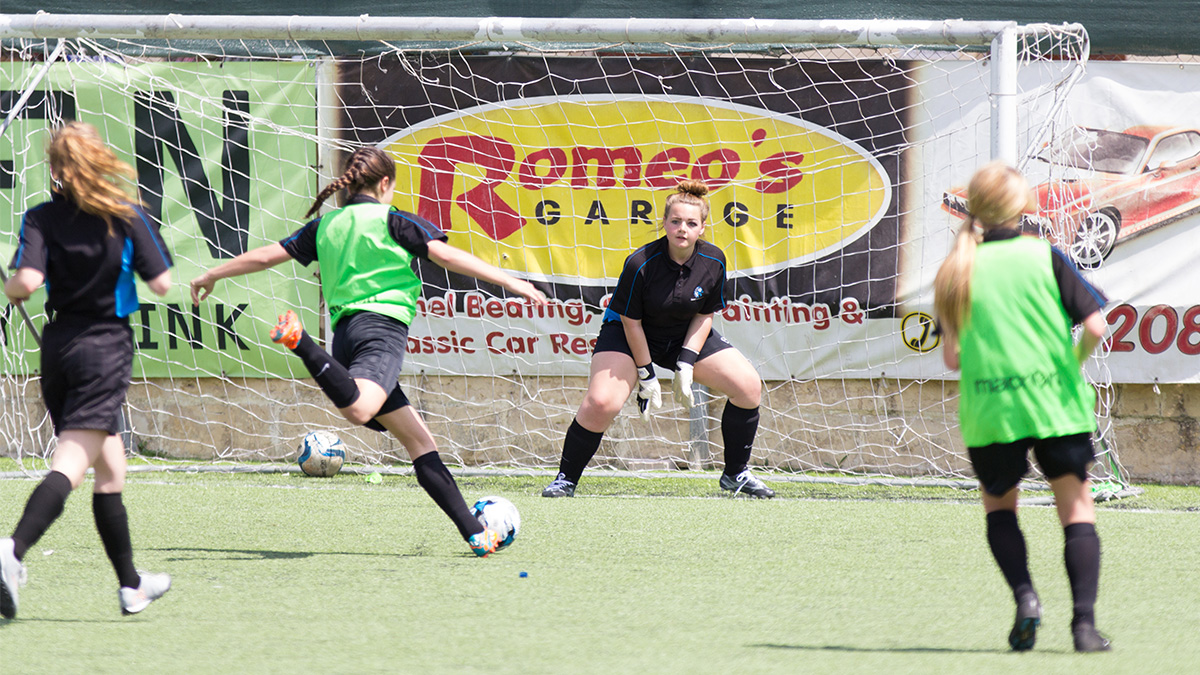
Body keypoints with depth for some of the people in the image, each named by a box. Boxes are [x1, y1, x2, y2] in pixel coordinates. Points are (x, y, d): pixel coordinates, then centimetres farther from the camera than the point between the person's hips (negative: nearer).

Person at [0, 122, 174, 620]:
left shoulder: (41, 218, -2)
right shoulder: (128, 216, -3)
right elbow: (162, 284, -2)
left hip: (59, 345, 4)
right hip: (107, 345, -4)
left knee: (110, 468, 17)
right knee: (70, 464, -16)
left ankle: (131, 584, 25)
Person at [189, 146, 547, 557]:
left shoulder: (324, 226, 21)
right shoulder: (391, 221, 7)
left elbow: (266, 256, 23)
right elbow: (448, 257, -2)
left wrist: (211, 276, 38)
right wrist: (511, 283, -2)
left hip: (346, 330, 7)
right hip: (383, 326, -7)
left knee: (417, 438, 8)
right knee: (358, 410, -36)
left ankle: (473, 532, 5)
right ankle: (300, 344, -49)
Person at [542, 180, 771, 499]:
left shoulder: (713, 261, -16)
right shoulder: (640, 264, -29)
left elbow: (704, 315, -4)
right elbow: (631, 321, -19)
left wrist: (686, 366, -12)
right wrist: (646, 375, -15)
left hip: (686, 336, 4)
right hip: (628, 334, -4)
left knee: (749, 387, -7)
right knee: (601, 403, -28)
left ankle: (736, 474, 12)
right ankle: (566, 479, -7)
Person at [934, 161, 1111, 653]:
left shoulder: (956, 270, 1)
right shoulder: (1045, 257, -2)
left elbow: (952, 357, 0)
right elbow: (1094, 326, -7)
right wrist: (1075, 362, 13)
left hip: (988, 409, 1)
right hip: (1056, 404, -1)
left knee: (999, 506, 22)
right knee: (1076, 510, 7)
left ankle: (1024, 596, -2)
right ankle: (1085, 621, -8)